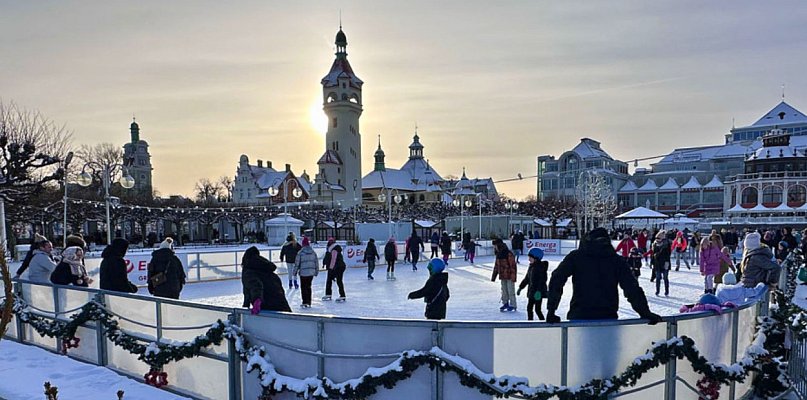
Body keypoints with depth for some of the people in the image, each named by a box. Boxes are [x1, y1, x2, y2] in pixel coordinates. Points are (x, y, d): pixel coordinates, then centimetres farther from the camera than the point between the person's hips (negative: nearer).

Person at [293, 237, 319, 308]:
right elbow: (316, 262, 8)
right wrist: (316, 271, 18)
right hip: (311, 273, 4)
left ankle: (305, 302, -2)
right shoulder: (313, 252, 4)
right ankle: (309, 303, 18)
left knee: (303, 287, 4)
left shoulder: (300, 253, -9)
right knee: (309, 287, 15)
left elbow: (297, 263, -5)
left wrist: (295, 272, 6)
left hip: (303, 273, -4)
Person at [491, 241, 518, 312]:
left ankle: (513, 305, 10)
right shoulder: (498, 254, 7)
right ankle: (505, 303, 27)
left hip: (509, 276, -7)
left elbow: (513, 266, -18)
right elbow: (496, 266, 14)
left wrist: (513, 276, -21)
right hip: (502, 277, 7)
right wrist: (493, 277, 16)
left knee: (511, 291, 0)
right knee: (504, 290, 15)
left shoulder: (509, 254, -18)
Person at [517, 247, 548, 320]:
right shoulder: (531, 267, 11)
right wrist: (520, 287, 20)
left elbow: (542, 280, -22)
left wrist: (538, 291, -30)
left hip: (538, 292, -9)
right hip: (531, 291, 9)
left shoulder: (541, 267, -15)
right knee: (529, 308, 13)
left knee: (537, 309, -6)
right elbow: (526, 279, 20)